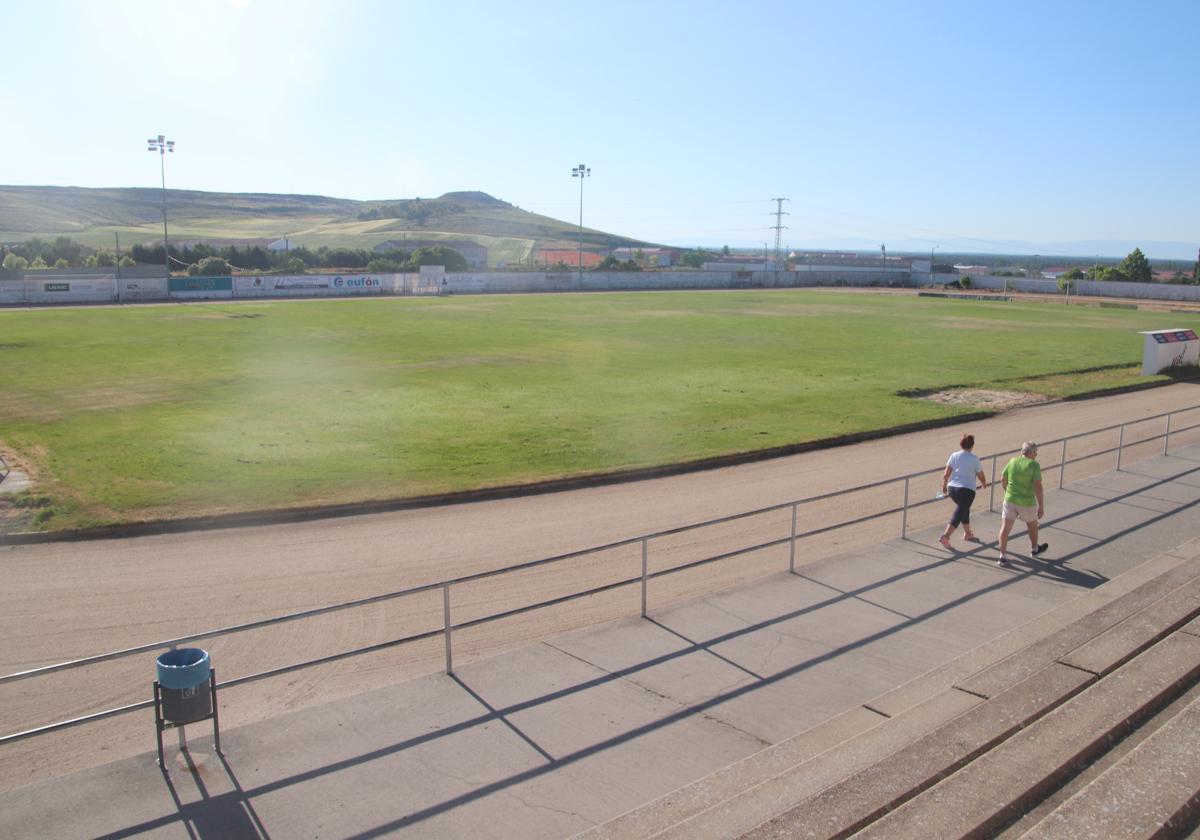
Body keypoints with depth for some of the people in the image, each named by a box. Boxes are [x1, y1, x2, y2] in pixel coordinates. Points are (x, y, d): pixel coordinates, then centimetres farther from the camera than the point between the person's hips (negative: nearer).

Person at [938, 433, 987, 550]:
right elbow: (981, 476, 3)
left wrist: (944, 487, 16)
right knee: (958, 514, -4)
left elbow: (946, 475, 1)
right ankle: (945, 537, -16)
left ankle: (967, 533, 37)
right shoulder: (974, 458, -5)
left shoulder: (954, 456, 4)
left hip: (952, 488, 5)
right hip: (966, 490, -5)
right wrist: (984, 484, 25)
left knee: (964, 509, 25)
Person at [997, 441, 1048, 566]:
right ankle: (1035, 549, 44)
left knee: (1005, 527, 2)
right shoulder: (1034, 465, -13)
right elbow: (1037, 486, -19)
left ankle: (1003, 556, -4)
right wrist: (1041, 506, -15)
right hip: (1027, 503, -3)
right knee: (1032, 525, 23)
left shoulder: (1012, 461, 1)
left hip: (1010, 500, 3)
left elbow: (1003, 479, 9)